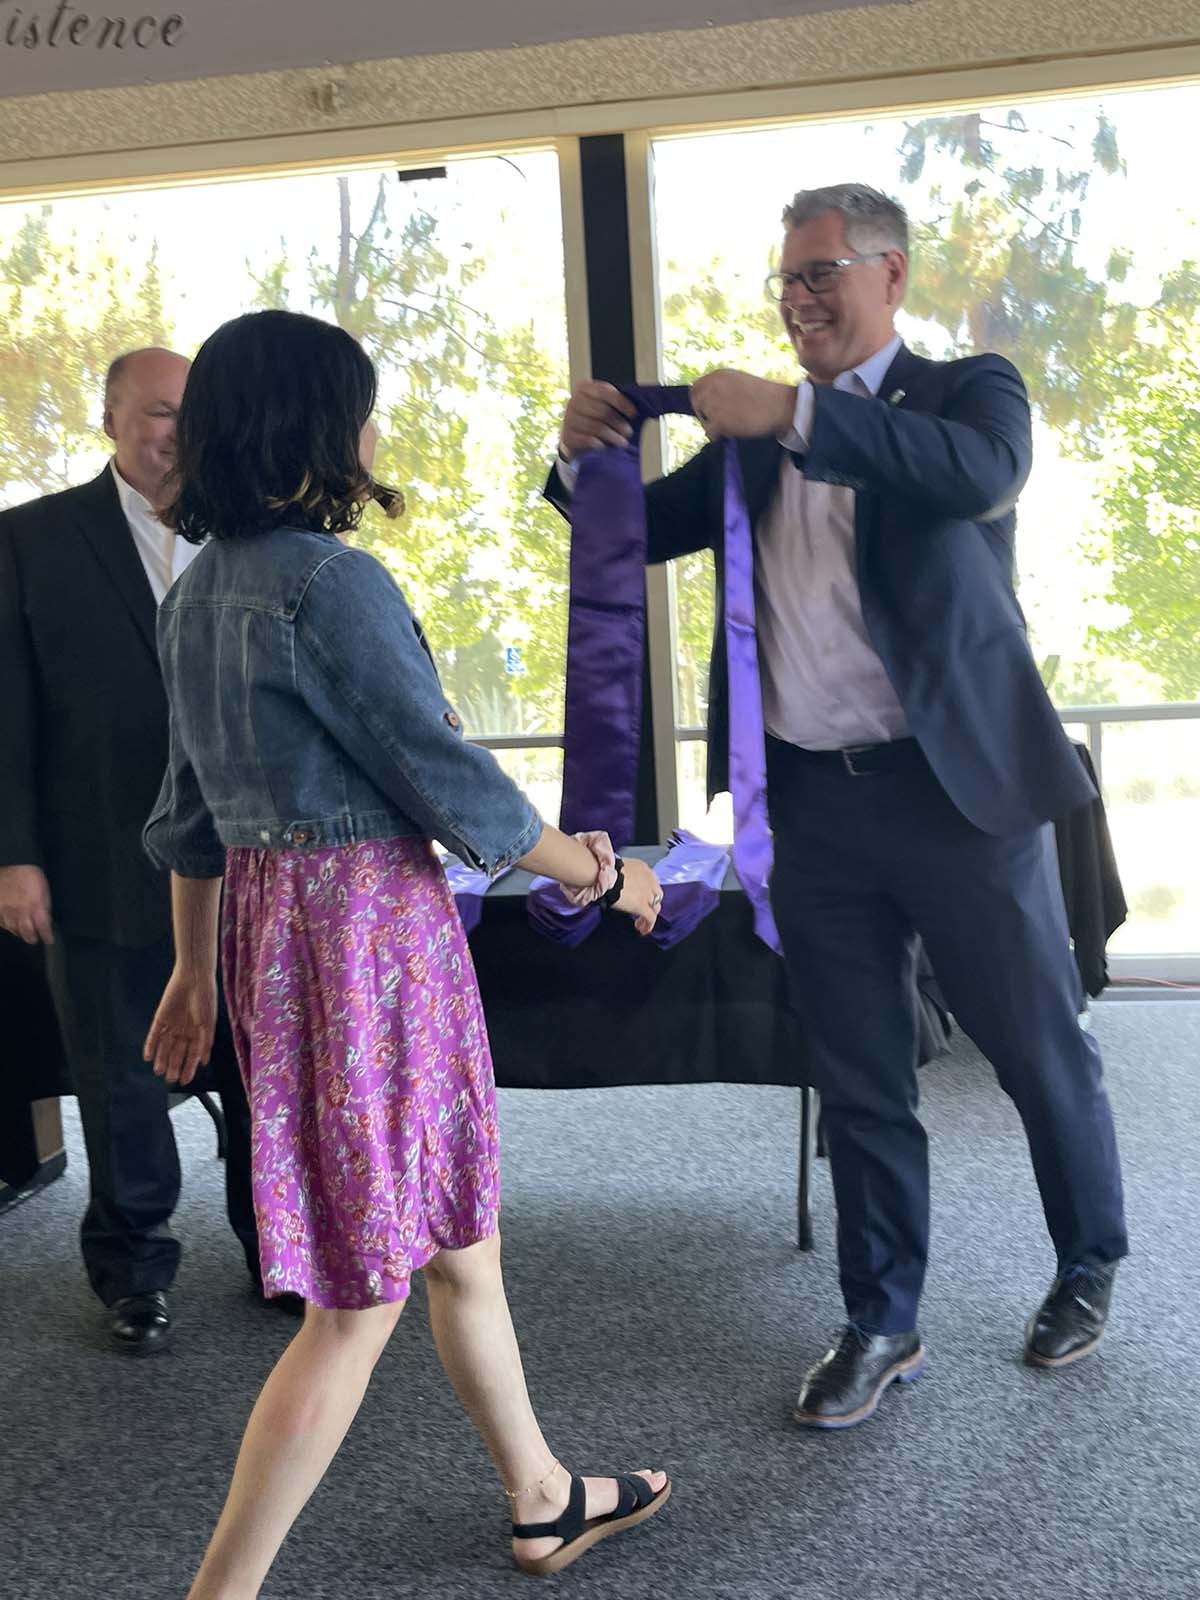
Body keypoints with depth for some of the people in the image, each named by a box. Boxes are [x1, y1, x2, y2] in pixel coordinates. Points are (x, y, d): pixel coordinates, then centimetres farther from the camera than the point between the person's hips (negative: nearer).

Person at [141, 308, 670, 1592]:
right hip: (369, 928, -9)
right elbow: (445, 777, -15)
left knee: (457, 1232, 20)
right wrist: (603, 874, -3)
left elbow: (191, 809, 16)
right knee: (362, 1295, 1)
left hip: (265, 925, 9)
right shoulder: (329, 581, -17)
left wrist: (195, 972, 24)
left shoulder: (198, 590, 10)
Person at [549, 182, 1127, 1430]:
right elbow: (641, 530, 15)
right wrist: (587, 452, -6)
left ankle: (1089, 1268, 34)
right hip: (814, 801, 4)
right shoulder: (756, 437, 13)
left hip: (959, 783, -4)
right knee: (858, 1082, 11)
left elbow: (982, 472, -23)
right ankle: (881, 1324, 25)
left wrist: (797, 414, -30)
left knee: (1040, 1049, 10)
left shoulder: (967, 390, 0)